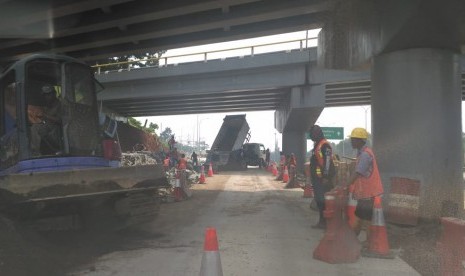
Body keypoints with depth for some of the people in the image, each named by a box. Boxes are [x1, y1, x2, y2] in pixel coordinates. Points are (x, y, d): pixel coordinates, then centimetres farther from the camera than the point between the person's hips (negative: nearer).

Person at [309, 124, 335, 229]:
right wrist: (312, 176, 23)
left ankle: (325, 221, -1)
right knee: (318, 200, 13)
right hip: (316, 177, 10)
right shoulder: (316, 145, 18)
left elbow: (328, 161, -19)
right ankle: (321, 221, 21)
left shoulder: (325, 145, -13)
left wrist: (326, 177, -22)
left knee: (323, 200, -7)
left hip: (323, 178, -10)